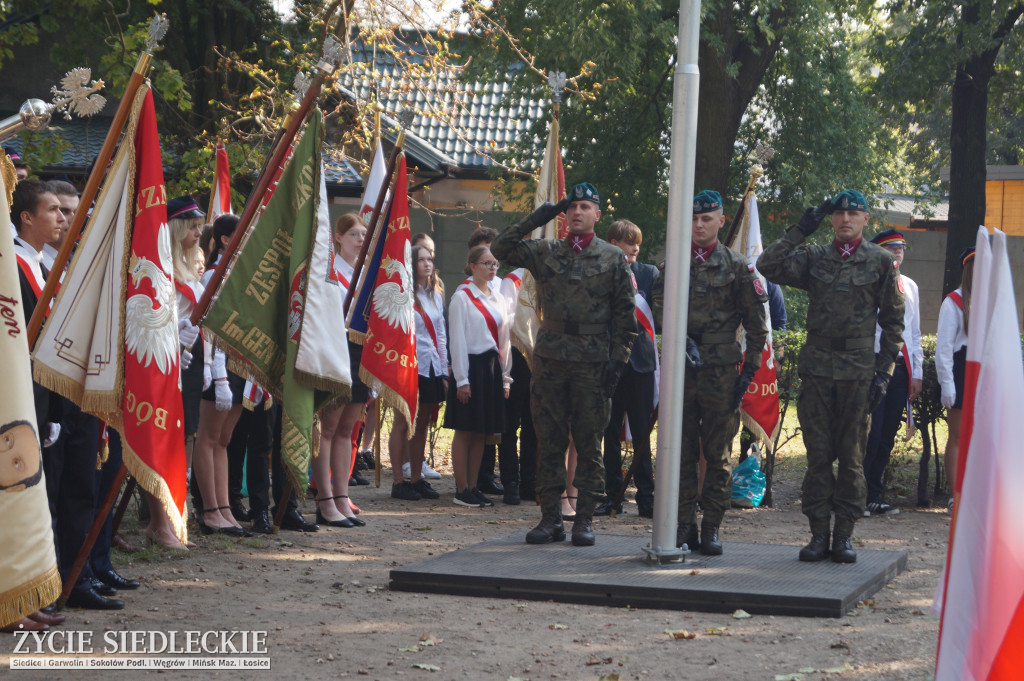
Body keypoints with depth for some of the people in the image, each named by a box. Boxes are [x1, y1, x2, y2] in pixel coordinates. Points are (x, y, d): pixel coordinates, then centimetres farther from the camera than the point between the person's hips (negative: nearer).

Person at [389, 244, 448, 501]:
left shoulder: (436, 295, 15)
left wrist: (444, 371, 13)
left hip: (432, 367, 6)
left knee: (422, 424, 9)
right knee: (403, 424, -2)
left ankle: (417, 478, 15)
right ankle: (398, 482, 1)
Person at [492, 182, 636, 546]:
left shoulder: (613, 258, 4)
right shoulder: (545, 252, 9)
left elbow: (625, 314, 3)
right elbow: (500, 248, 2)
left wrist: (618, 359, -4)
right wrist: (533, 222, -6)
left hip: (593, 365, -2)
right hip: (550, 359, 2)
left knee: (589, 444, 2)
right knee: (549, 441, 4)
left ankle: (584, 519, 7)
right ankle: (550, 517, 9)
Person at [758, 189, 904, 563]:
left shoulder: (881, 261, 5)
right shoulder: (813, 258, 9)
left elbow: (893, 321, 6)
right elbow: (768, 266, -3)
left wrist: (883, 371, 0)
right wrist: (800, 231, -5)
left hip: (859, 370, -1)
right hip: (817, 367, 2)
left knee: (852, 455, 2)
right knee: (818, 453, 2)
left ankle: (844, 534, 8)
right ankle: (819, 533, 7)